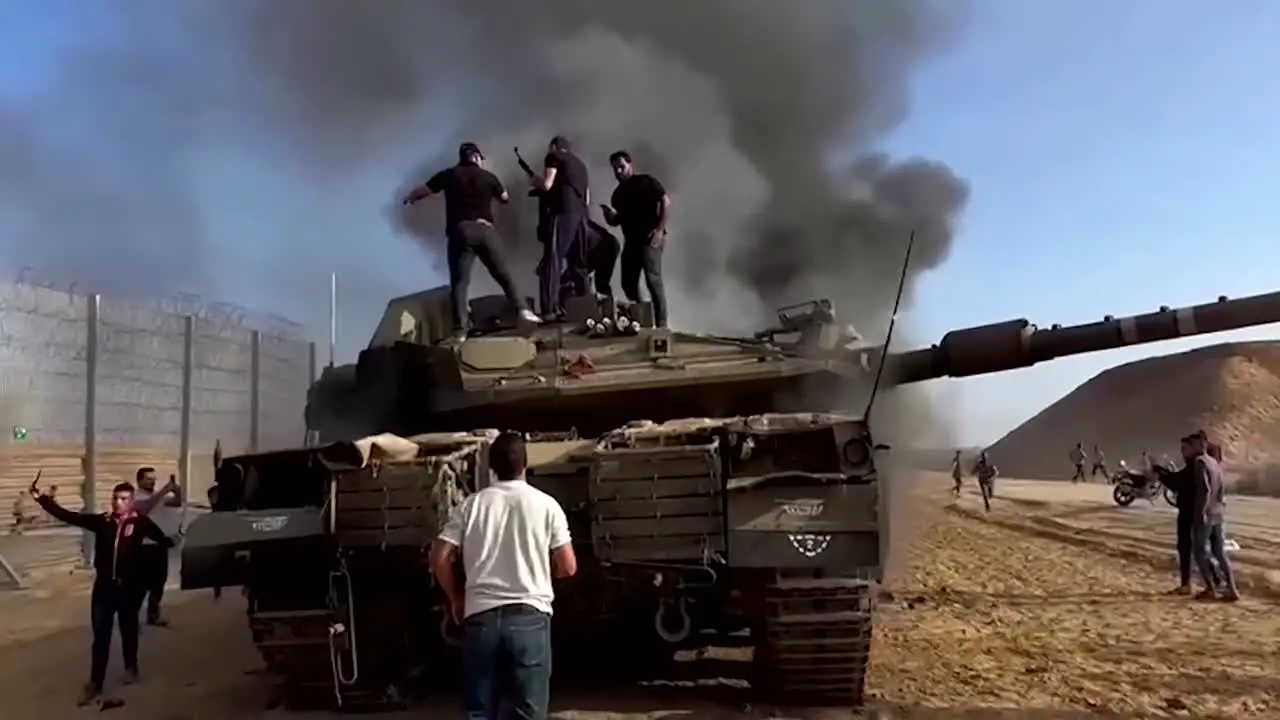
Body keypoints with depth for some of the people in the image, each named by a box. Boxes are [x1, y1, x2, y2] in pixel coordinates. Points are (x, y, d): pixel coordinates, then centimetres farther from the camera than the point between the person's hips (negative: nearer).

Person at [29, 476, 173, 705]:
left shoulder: (141, 522, -8)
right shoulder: (101, 521, -3)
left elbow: (162, 539, -9)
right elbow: (69, 516, -5)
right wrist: (43, 499, -12)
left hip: (130, 587, -2)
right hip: (104, 586, 2)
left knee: (128, 630, 18)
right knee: (100, 636, 5)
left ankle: (131, 667, 41)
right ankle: (95, 684, 15)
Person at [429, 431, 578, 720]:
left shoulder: (472, 504, 4)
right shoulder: (545, 505, 0)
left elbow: (439, 558, 1)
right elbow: (568, 567, 1)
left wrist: (455, 598, 16)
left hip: (481, 617, 2)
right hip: (529, 617, -2)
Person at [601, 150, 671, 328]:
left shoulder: (645, 182, -2)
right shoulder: (618, 193, 17)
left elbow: (666, 201, -10)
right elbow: (616, 221, 21)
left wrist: (660, 229, -17)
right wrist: (609, 215, -3)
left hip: (650, 239, -7)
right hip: (630, 240, 7)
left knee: (653, 280, -15)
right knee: (628, 282, 3)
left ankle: (661, 324, -15)